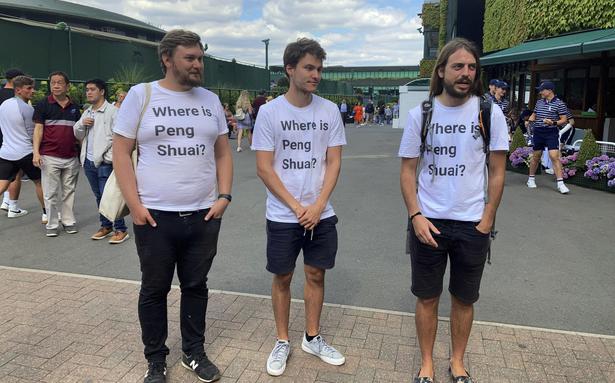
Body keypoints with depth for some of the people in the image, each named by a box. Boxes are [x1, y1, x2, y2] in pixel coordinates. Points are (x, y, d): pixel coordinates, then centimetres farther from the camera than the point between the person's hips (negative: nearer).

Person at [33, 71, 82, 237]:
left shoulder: (74, 107, 11)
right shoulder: (43, 105, 0)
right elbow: (38, 129, -4)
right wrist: (36, 152, -12)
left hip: (71, 158, 3)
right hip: (50, 157, -3)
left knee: (69, 191, 9)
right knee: (51, 193, 2)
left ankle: (69, 221, 19)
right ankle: (52, 225, 11)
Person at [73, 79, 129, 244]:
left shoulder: (112, 111, -8)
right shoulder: (86, 113, 16)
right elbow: (78, 135, 19)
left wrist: (110, 157, -18)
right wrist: (81, 124, -1)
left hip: (104, 162, -7)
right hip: (88, 161, 8)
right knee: (99, 197, 15)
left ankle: (121, 229, 1)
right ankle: (106, 226, 26)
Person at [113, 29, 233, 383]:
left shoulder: (210, 99, 7)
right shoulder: (141, 95, -2)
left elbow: (223, 152, 10)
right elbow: (121, 151, -3)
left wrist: (224, 196, -1)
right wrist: (134, 204, -10)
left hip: (204, 215, 3)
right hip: (155, 216, -2)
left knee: (196, 287, 14)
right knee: (154, 290, 11)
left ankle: (194, 352, 32)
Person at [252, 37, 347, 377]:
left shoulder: (330, 111, 0)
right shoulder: (270, 112, -7)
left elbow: (333, 162, 1)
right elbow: (264, 168, -8)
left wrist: (318, 206, -11)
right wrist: (297, 207, -12)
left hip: (321, 214, 3)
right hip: (282, 215, -2)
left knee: (316, 275, 13)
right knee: (282, 278, 9)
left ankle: (313, 338, 32)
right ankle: (282, 342, 28)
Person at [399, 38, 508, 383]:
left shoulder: (490, 114, -3)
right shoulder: (421, 113, -2)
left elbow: (497, 171, 0)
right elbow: (408, 170, 0)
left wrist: (486, 221, -4)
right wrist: (415, 216, -10)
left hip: (473, 224, 0)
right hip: (428, 222, 0)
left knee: (464, 300, 14)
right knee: (427, 298, 11)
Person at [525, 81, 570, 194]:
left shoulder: (559, 104, -5)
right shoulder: (539, 102, 11)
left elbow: (564, 120, -5)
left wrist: (553, 122, -23)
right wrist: (529, 121, 4)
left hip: (551, 133, -4)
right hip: (538, 132, 5)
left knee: (554, 156, -13)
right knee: (536, 156, 12)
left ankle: (560, 183, -11)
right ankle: (531, 179, 26)